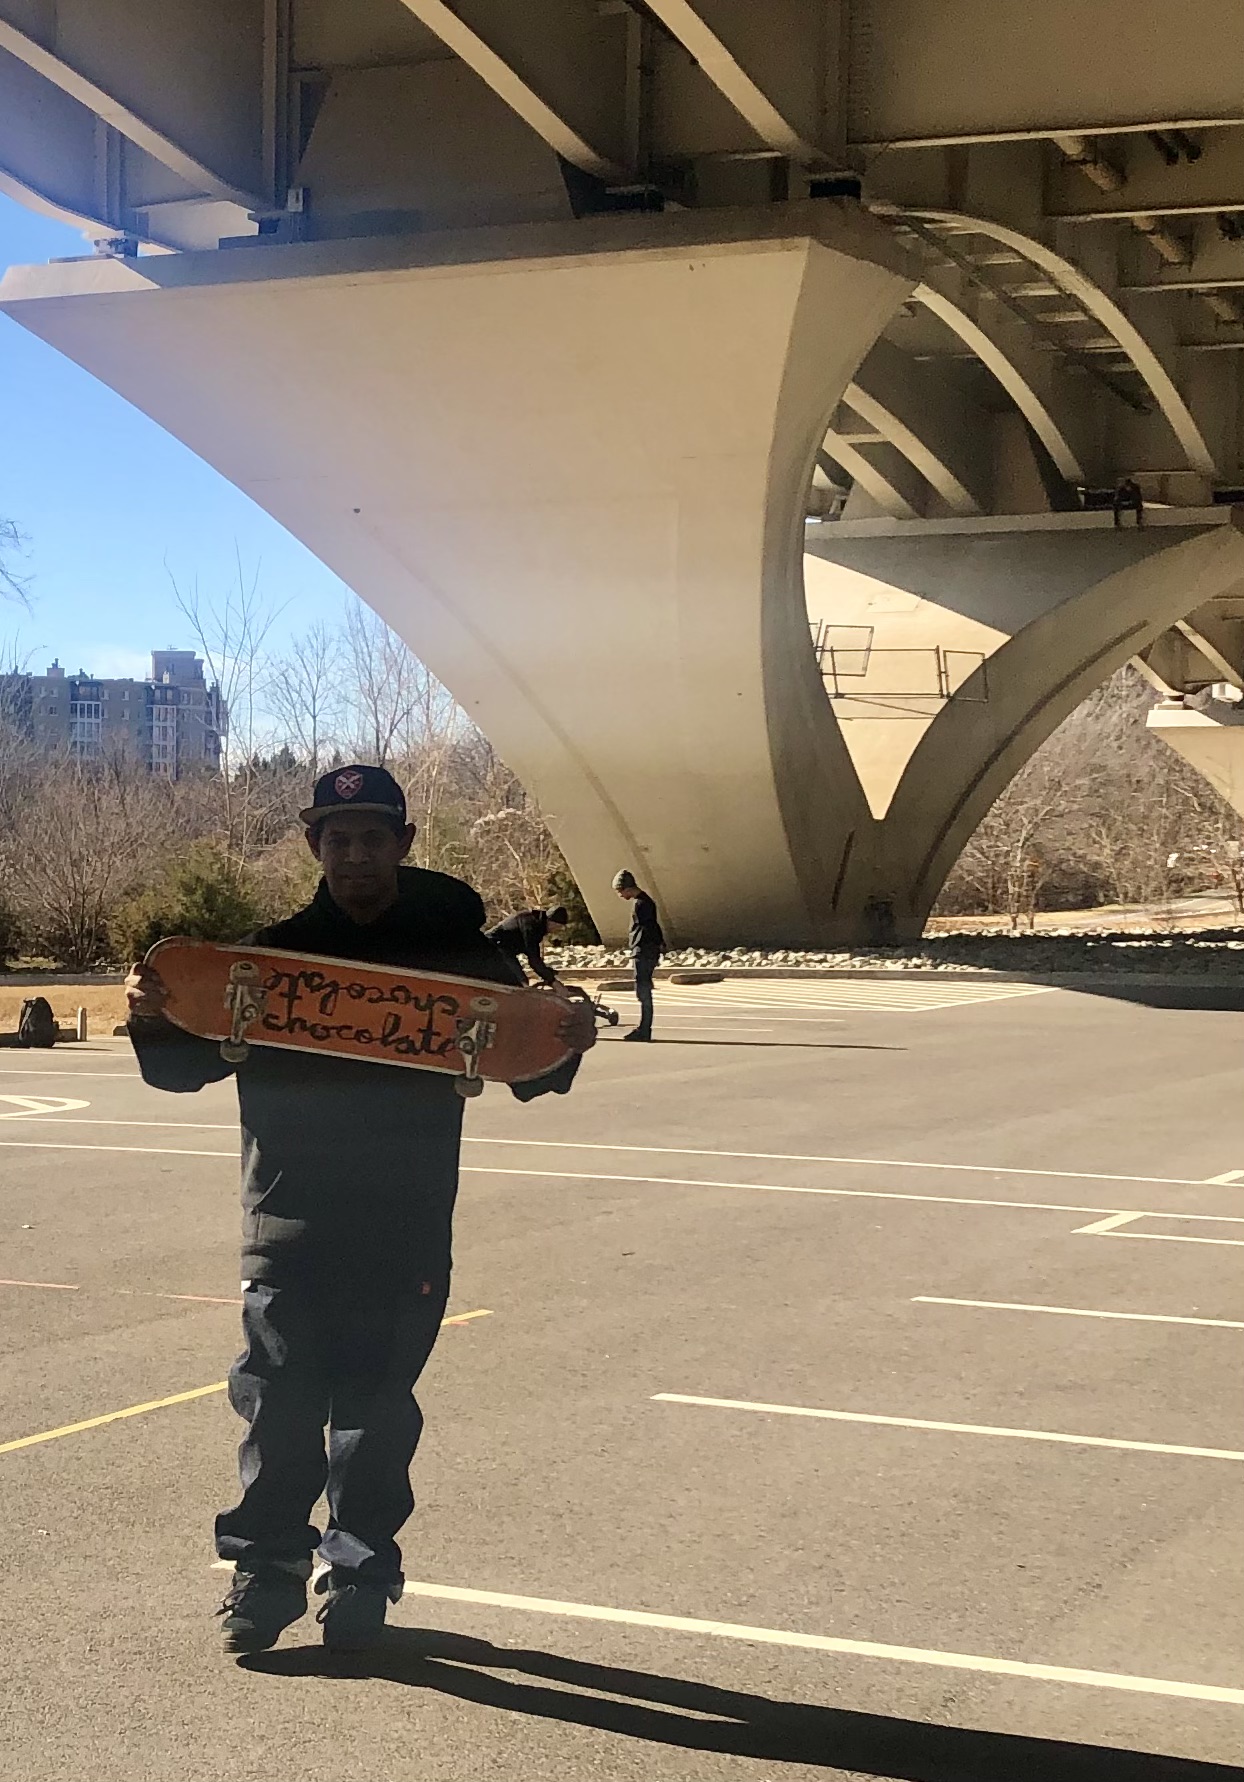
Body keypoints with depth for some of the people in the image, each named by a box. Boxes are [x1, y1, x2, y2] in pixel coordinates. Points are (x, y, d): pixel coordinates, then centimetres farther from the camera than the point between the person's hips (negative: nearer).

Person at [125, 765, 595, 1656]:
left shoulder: (458, 949, 3)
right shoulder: (278, 950, 5)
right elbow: (190, 1066, 7)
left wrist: (565, 1045, -15)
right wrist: (157, 1020, -15)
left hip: (404, 1224, -1)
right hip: (290, 1216, 1)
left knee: (375, 1407, 5)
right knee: (278, 1399, 0)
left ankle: (360, 1570, 19)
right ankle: (269, 1566, 13)